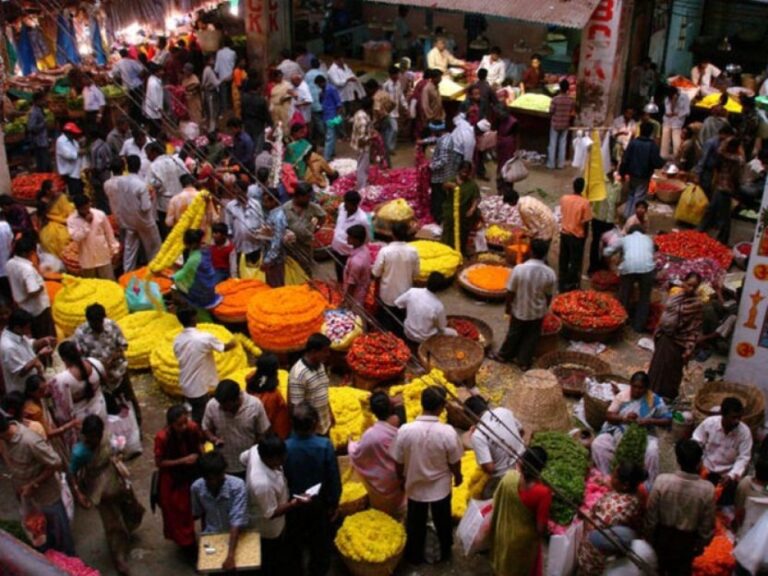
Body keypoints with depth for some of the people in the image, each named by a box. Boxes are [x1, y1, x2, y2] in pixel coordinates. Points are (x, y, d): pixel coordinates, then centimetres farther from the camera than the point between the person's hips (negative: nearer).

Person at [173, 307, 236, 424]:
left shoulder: (177, 340, -3)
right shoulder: (204, 338, -21)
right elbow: (225, 347, -4)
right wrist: (232, 343, 20)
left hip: (185, 387, 7)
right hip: (199, 388, -7)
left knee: (196, 415, 25)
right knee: (200, 420, 7)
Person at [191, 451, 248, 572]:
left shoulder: (237, 486, -29)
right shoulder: (197, 487, -17)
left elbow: (237, 521, -32)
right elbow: (199, 513, 3)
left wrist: (230, 555, -39)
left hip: (235, 536, -2)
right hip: (211, 536, 3)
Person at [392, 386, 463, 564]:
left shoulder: (405, 430, -24)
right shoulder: (448, 432, -27)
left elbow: (398, 462, -11)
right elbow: (454, 463, -13)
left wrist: (402, 478, 10)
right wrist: (458, 476, 9)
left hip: (415, 487, 1)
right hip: (441, 488, 0)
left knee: (415, 524, 24)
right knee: (442, 522, 26)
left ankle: (415, 556, 44)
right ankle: (444, 553, 48)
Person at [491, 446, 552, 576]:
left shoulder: (509, 477, -26)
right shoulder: (543, 492, -34)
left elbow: (496, 503, -8)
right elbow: (541, 527, -23)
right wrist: (541, 534, -1)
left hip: (504, 531, 3)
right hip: (524, 539, -3)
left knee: (503, 564, 32)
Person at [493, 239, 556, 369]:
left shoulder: (519, 269, -24)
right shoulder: (550, 273, -19)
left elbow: (510, 292, -15)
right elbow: (549, 295, -5)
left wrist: (508, 306, 2)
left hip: (519, 310, -1)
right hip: (537, 311, 1)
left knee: (514, 334, 21)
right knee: (531, 337, 19)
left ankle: (504, 355, 39)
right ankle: (524, 362, 31)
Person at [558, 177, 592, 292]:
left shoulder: (564, 198, -6)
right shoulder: (584, 202, -19)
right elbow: (586, 222, -14)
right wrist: (585, 235, 0)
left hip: (564, 233, 5)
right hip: (577, 236, -5)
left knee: (563, 261, 17)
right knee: (575, 262, 9)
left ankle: (562, 285, 28)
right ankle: (571, 286, 15)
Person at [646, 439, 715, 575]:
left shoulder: (662, 481, -26)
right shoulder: (707, 489, -25)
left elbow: (651, 516, -14)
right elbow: (707, 525, -12)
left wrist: (650, 538, 3)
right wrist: (700, 545, 6)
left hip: (662, 536, 0)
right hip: (687, 540, 0)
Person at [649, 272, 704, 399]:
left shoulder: (697, 303, -15)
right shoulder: (675, 297, 2)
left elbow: (695, 329, -16)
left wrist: (689, 348, -19)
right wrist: (657, 334, 15)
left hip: (677, 342, -6)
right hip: (664, 338, 6)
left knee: (670, 371, 5)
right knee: (657, 368, 17)